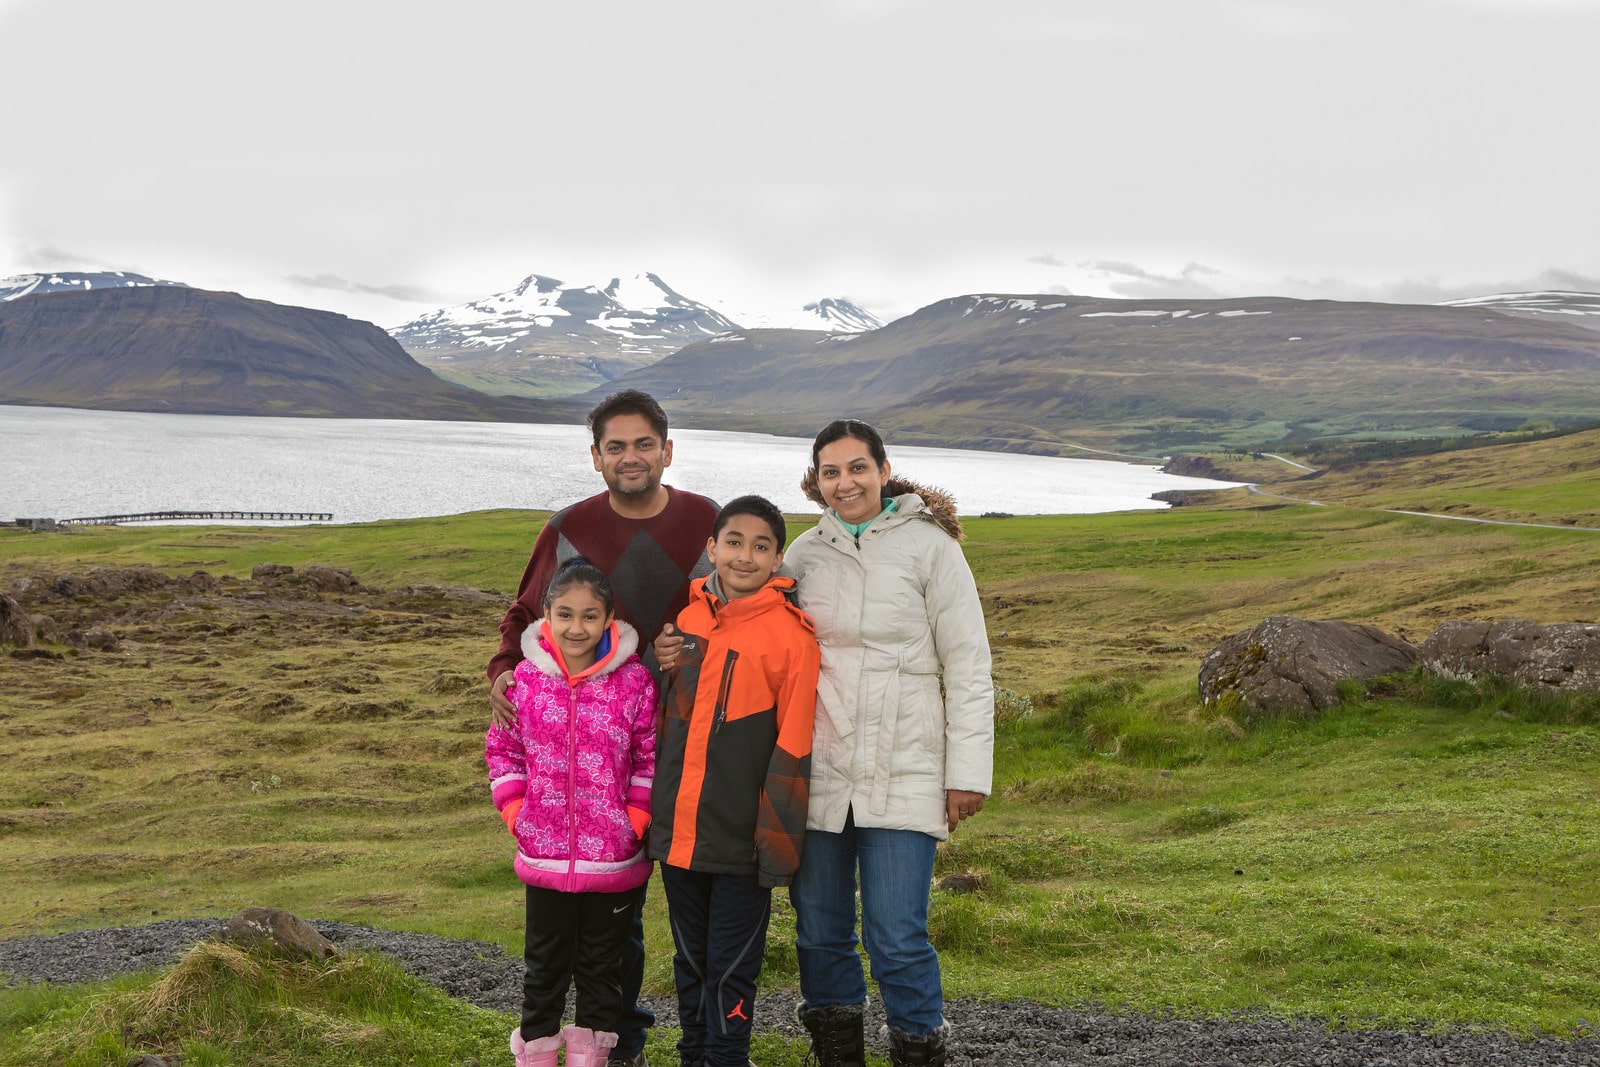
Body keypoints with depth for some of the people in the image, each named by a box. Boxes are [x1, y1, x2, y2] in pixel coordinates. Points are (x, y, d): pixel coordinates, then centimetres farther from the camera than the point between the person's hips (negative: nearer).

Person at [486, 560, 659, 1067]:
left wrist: (636, 819, -8)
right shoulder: (526, 677, -4)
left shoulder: (634, 681, -9)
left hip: (613, 856, -1)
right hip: (545, 854, 1)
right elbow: (503, 748, 6)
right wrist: (514, 810, -1)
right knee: (545, 965, 16)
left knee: (601, 965, 15)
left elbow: (651, 756, -3)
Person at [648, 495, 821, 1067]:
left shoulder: (791, 633, -11)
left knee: (731, 970, 6)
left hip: (740, 840, -5)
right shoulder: (684, 616, 3)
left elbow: (794, 742, -11)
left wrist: (778, 837, -12)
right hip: (677, 829, 5)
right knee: (690, 961, 19)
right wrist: (653, 808, 15)